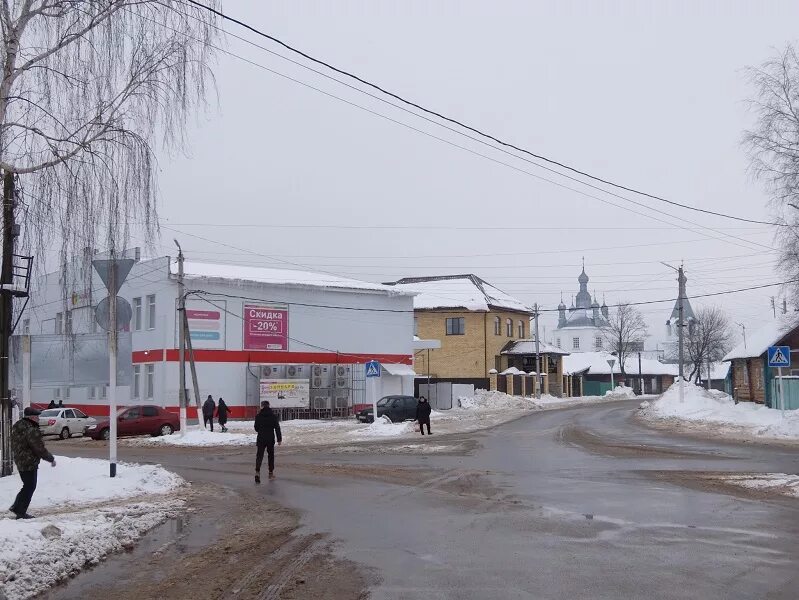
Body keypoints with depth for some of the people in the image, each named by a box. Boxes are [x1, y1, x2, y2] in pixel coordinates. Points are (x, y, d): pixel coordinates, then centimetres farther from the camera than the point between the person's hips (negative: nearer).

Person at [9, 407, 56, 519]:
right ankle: (21, 512, 5)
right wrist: (51, 459, -9)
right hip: (29, 463, -9)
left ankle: (16, 506, 23)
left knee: (27, 486, 22)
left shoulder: (17, 426, 8)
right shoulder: (31, 430, -23)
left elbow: (14, 445, 18)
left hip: (19, 461, 9)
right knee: (29, 487, 1)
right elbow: (40, 449, -21)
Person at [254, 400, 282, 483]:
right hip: (271, 439, 1)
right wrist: (279, 439, -1)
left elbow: (256, 428, 5)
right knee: (270, 455, 15)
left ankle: (257, 472, -22)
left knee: (259, 455, -2)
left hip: (261, 438, -1)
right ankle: (271, 473, 20)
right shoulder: (273, 416, -3)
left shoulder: (258, 416, -4)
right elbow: (277, 428, -4)